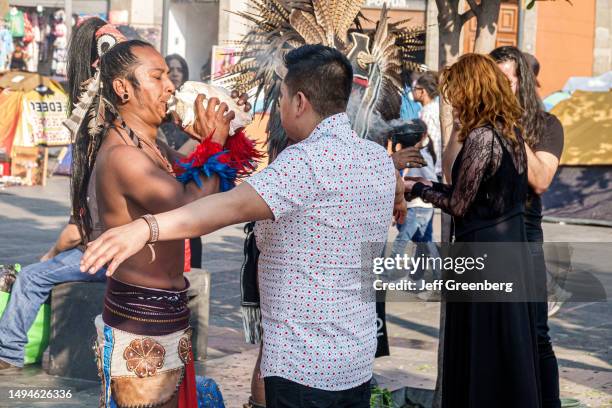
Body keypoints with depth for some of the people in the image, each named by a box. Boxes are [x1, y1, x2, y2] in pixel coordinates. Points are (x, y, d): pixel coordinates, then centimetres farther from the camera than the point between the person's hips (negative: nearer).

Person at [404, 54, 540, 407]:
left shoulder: (481, 136, -18)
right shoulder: (511, 131, 8)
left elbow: (459, 205, -14)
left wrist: (416, 188, 0)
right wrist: (432, 183, 16)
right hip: (511, 249, 9)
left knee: (482, 354, 2)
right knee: (509, 350, 16)